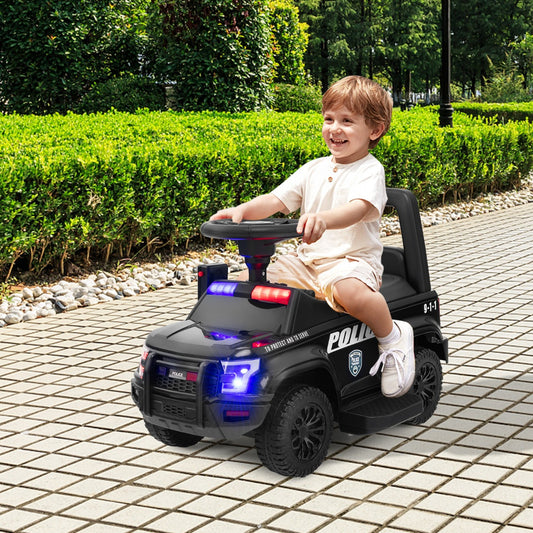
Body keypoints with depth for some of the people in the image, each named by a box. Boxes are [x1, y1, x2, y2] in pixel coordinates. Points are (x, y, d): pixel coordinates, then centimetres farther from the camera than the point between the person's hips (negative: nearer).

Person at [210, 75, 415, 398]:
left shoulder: (370, 171, -7)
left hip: (353, 260, -6)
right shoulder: (314, 169, 13)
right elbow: (276, 201, 7)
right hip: (307, 260, 6)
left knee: (351, 292, -40)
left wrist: (323, 219, -49)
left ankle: (393, 336, -11)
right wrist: (241, 210, -14)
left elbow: (359, 208, -28)